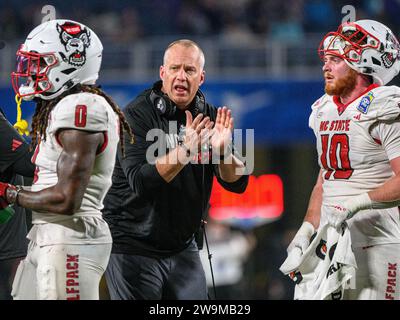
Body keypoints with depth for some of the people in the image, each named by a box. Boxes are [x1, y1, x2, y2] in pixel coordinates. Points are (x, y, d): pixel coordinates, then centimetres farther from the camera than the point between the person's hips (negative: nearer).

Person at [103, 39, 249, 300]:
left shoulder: (209, 118, 4)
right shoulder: (137, 115, -12)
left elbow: (238, 184, -2)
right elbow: (141, 182, -24)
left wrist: (223, 151, -22)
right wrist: (185, 150, -34)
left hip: (183, 247, 5)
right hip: (134, 246, -5)